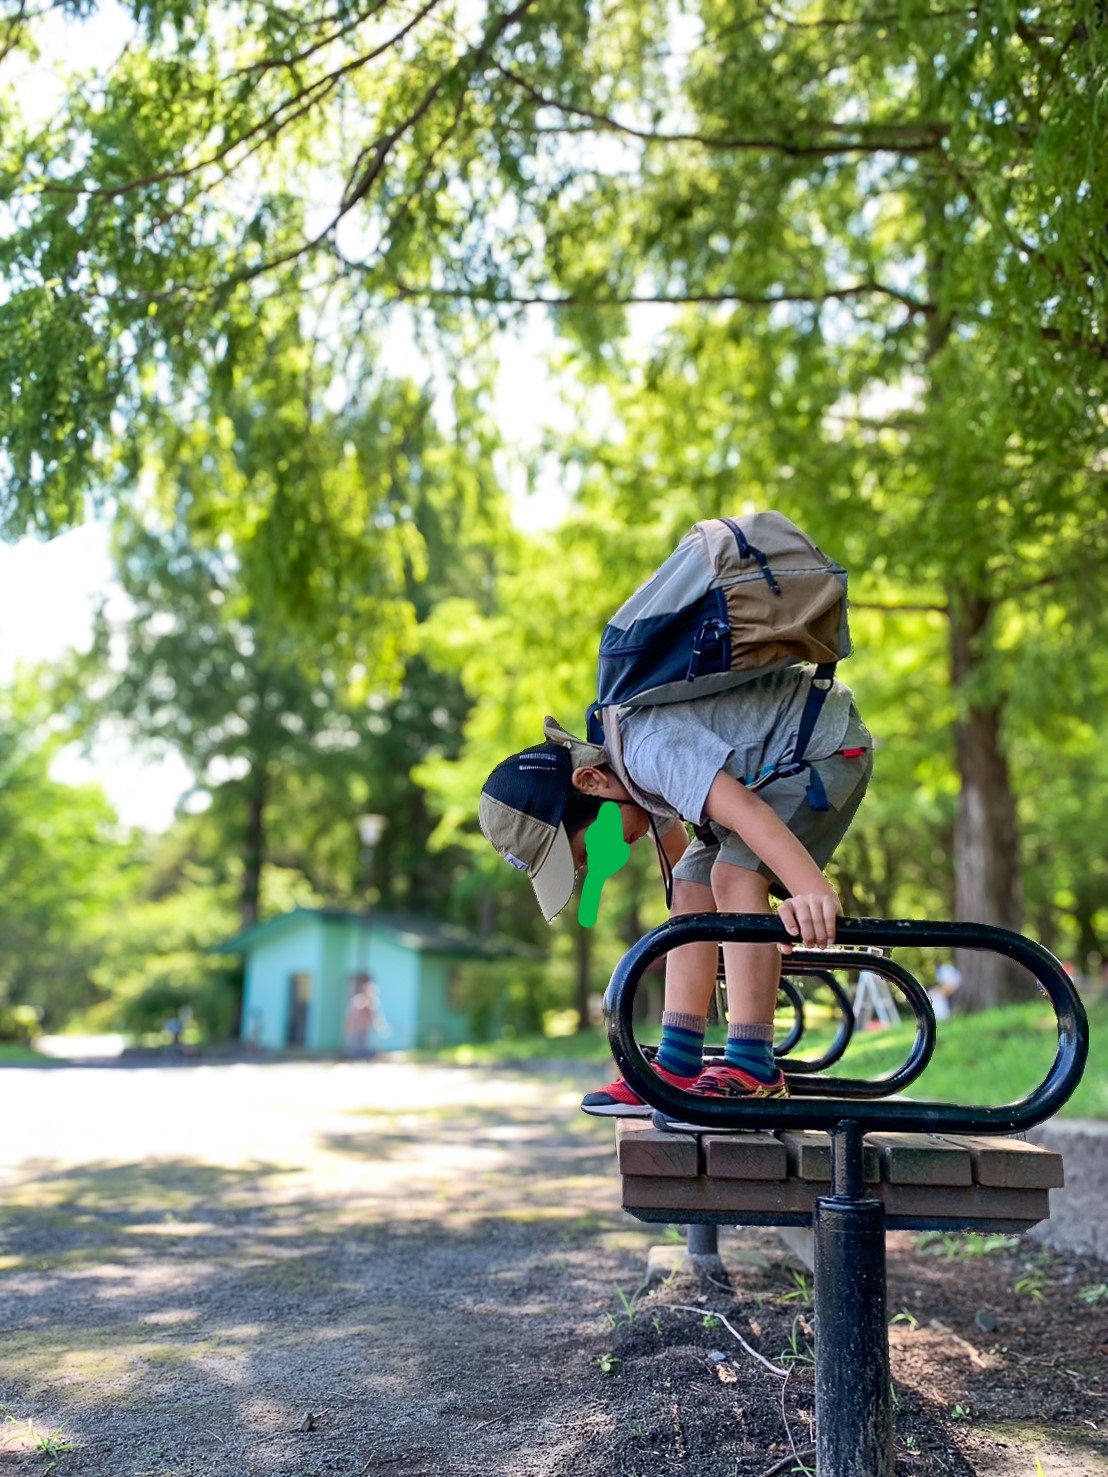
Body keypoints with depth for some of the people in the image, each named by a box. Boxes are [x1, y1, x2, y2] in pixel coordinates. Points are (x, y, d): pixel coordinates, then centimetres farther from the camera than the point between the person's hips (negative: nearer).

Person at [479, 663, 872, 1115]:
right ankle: (677, 1067, 1)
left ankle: (752, 1071, -21)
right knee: (691, 890, -1)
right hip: (779, 759, 10)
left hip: (829, 743, -10)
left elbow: (745, 813, -46)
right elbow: (673, 848, 16)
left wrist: (813, 892, -57)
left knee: (734, 873, -25)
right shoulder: (631, 771, 0)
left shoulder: (650, 747, -31)